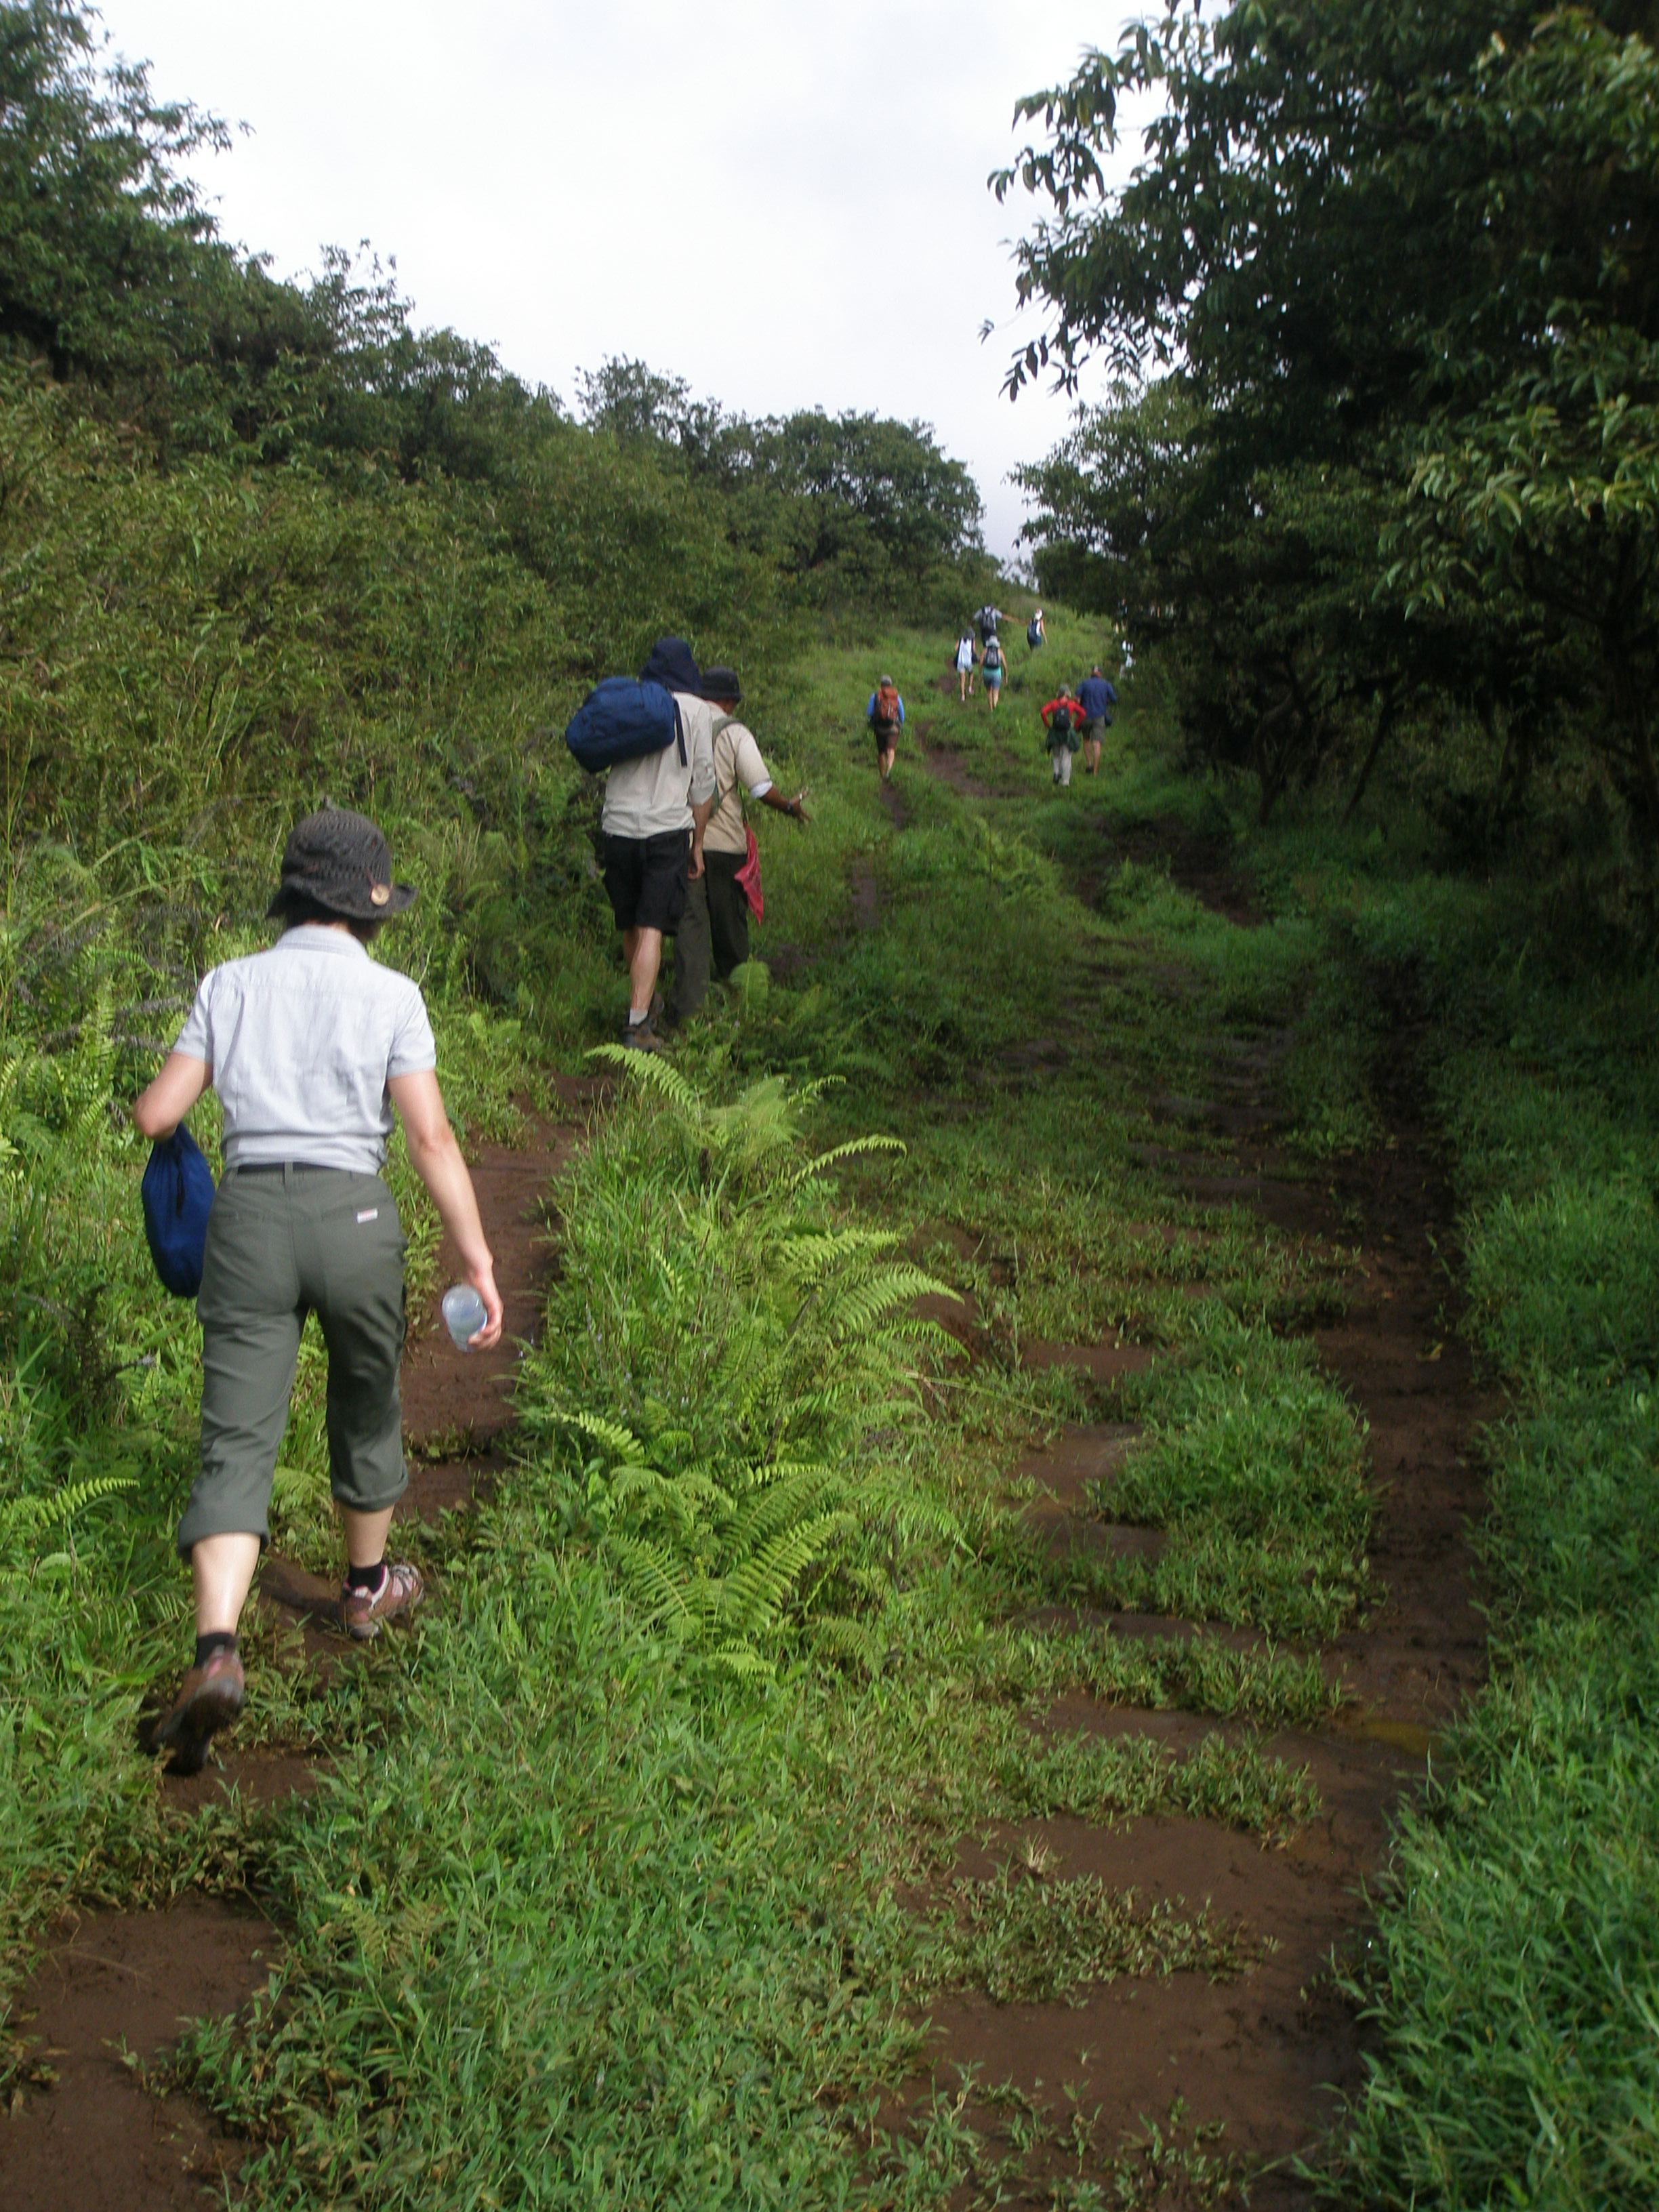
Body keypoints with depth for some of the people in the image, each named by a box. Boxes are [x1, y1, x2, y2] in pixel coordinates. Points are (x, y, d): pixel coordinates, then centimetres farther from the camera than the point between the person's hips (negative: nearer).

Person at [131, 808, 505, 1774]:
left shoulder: (231, 985, 8)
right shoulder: (389, 995, 1)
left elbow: (155, 1116, 5)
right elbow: (434, 1137, -7)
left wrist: (161, 1090, 29)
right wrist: (480, 1262, -6)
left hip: (249, 1214, 1)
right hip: (351, 1216, -1)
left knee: (237, 1442, -1)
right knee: (368, 1408, 22)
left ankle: (217, 1650, -19)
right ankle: (369, 1586, 42)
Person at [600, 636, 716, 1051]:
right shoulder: (696, 709, 1)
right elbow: (703, 782, 1)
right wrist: (697, 844, 8)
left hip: (618, 826, 4)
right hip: (667, 830, -3)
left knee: (630, 926, 17)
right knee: (651, 929, -6)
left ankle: (648, 1000, 34)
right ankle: (637, 1024, -13)